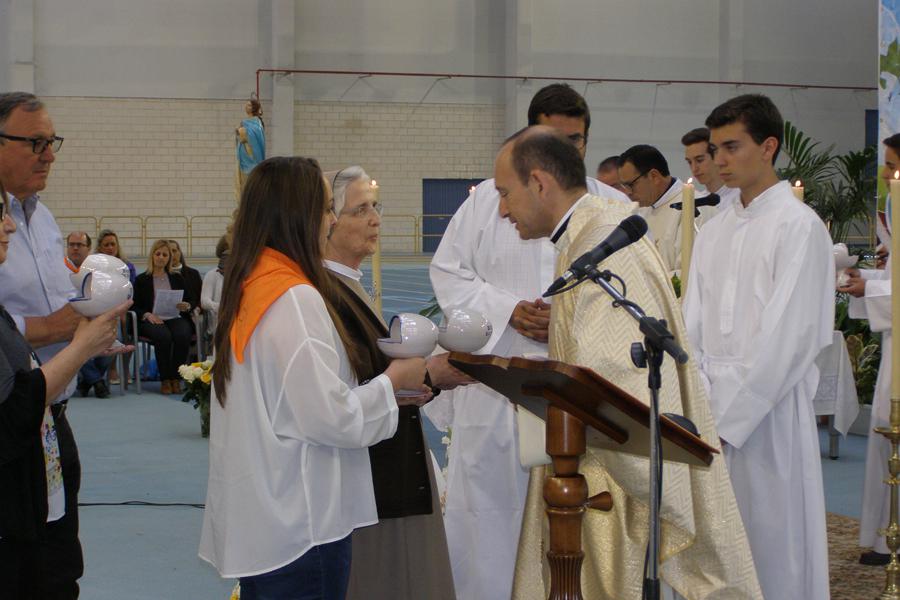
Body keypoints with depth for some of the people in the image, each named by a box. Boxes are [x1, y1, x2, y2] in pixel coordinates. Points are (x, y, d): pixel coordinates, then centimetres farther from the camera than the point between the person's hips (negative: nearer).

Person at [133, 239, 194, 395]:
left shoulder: (177, 278, 22)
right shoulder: (141, 280, 14)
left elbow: (188, 303, 19)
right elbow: (134, 306, 7)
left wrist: (186, 306, -6)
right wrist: (147, 315, -13)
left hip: (175, 318, 2)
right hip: (151, 320, -2)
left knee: (183, 335, -34)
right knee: (163, 336, -36)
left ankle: (176, 378, -25)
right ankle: (165, 380, -26)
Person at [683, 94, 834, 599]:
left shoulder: (799, 226, -7)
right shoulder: (715, 231, 14)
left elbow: (786, 337, -13)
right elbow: (694, 327, 11)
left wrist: (725, 419, -15)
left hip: (770, 410, -6)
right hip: (714, 406, 6)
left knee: (771, 548, -1)